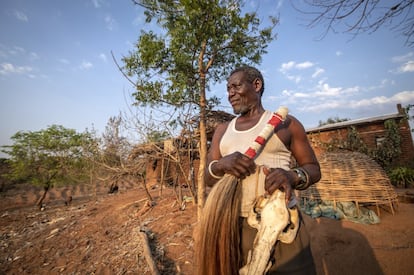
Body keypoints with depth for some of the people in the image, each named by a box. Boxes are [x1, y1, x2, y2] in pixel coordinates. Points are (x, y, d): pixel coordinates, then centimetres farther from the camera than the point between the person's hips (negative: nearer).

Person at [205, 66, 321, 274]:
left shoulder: (285, 123, 0)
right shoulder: (222, 130, 9)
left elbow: (313, 168, 2)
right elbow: (208, 178, 5)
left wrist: (293, 176, -21)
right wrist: (220, 166, -19)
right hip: (233, 226, 3)